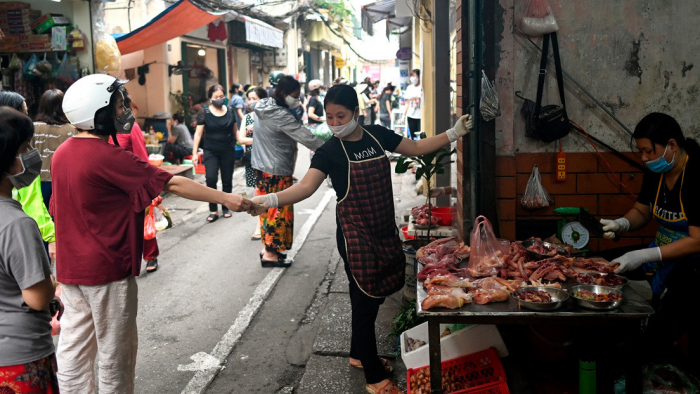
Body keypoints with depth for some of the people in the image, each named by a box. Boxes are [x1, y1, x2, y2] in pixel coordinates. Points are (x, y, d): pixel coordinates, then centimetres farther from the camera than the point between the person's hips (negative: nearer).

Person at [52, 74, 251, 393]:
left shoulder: (61, 153, 3)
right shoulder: (108, 157, -21)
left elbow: (58, 210, 12)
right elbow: (172, 184, -22)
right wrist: (224, 198, -18)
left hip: (70, 268, 8)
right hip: (107, 270, -8)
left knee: (74, 349, 16)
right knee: (115, 354, 8)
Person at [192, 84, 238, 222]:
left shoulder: (230, 112, 2)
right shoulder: (204, 113, -5)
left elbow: (235, 131, 11)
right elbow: (198, 133, -4)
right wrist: (194, 152, -7)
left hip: (228, 151, 2)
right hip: (211, 151, -2)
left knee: (227, 181, 8)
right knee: (211, 179, -14)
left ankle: (225, 207, 24)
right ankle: (213, 210, -2)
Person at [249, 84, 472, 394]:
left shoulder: (377, 135, 1)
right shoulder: (329, 151, -14)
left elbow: (415, 148, 12)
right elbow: (306, 186, -27)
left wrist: (454, 133, 7)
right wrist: (270, 200, -43)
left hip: (384, 229, 6)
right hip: (355, 233, -5)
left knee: (374, 295, 16)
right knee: (365, 300, 0)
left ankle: (359, 354, 39)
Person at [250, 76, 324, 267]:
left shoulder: (263, 108, 6)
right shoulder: (281, 115, -22)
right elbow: (305, 137, -21)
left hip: (261, 166, 9)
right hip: (277, 171, -9)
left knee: (268, 207, 16)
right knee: (278, 210, 2)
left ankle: (268, 247, 27)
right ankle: (270, 254, 10)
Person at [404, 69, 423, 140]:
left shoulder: (422, 87, -5)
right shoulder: (409, 87, 12)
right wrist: (404, 115, 12)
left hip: (420, 116, -5)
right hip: (411, 116, 5)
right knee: (413, 136, 6)